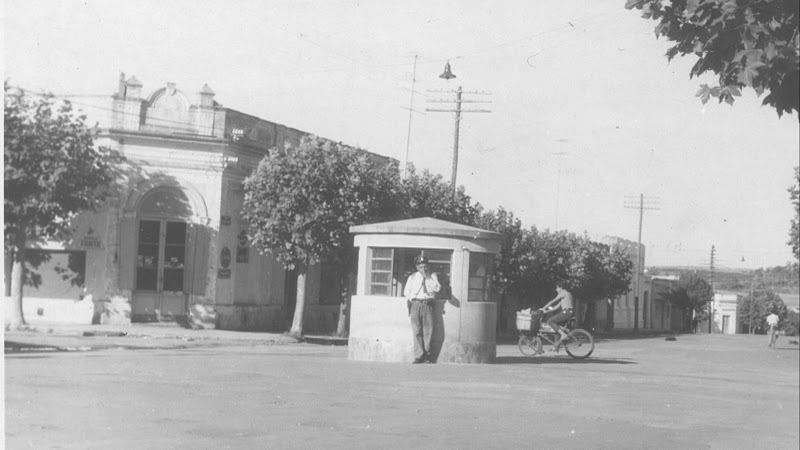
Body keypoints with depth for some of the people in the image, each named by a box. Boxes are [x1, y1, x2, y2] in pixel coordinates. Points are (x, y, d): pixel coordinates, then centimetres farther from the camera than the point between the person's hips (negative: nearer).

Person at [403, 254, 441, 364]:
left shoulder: (432, 276, 13)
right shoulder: (412, 277, 16)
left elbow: (437, 288, -4)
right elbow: (406, 292, 16)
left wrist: (427, 277, -8)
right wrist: (412, 299, 1)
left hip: (428, 304, 0)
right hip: (416, 304, 0)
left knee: (428, 330, -5)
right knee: (417, 330, -7)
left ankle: (426, 354, 5)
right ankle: (419, 355, -8)